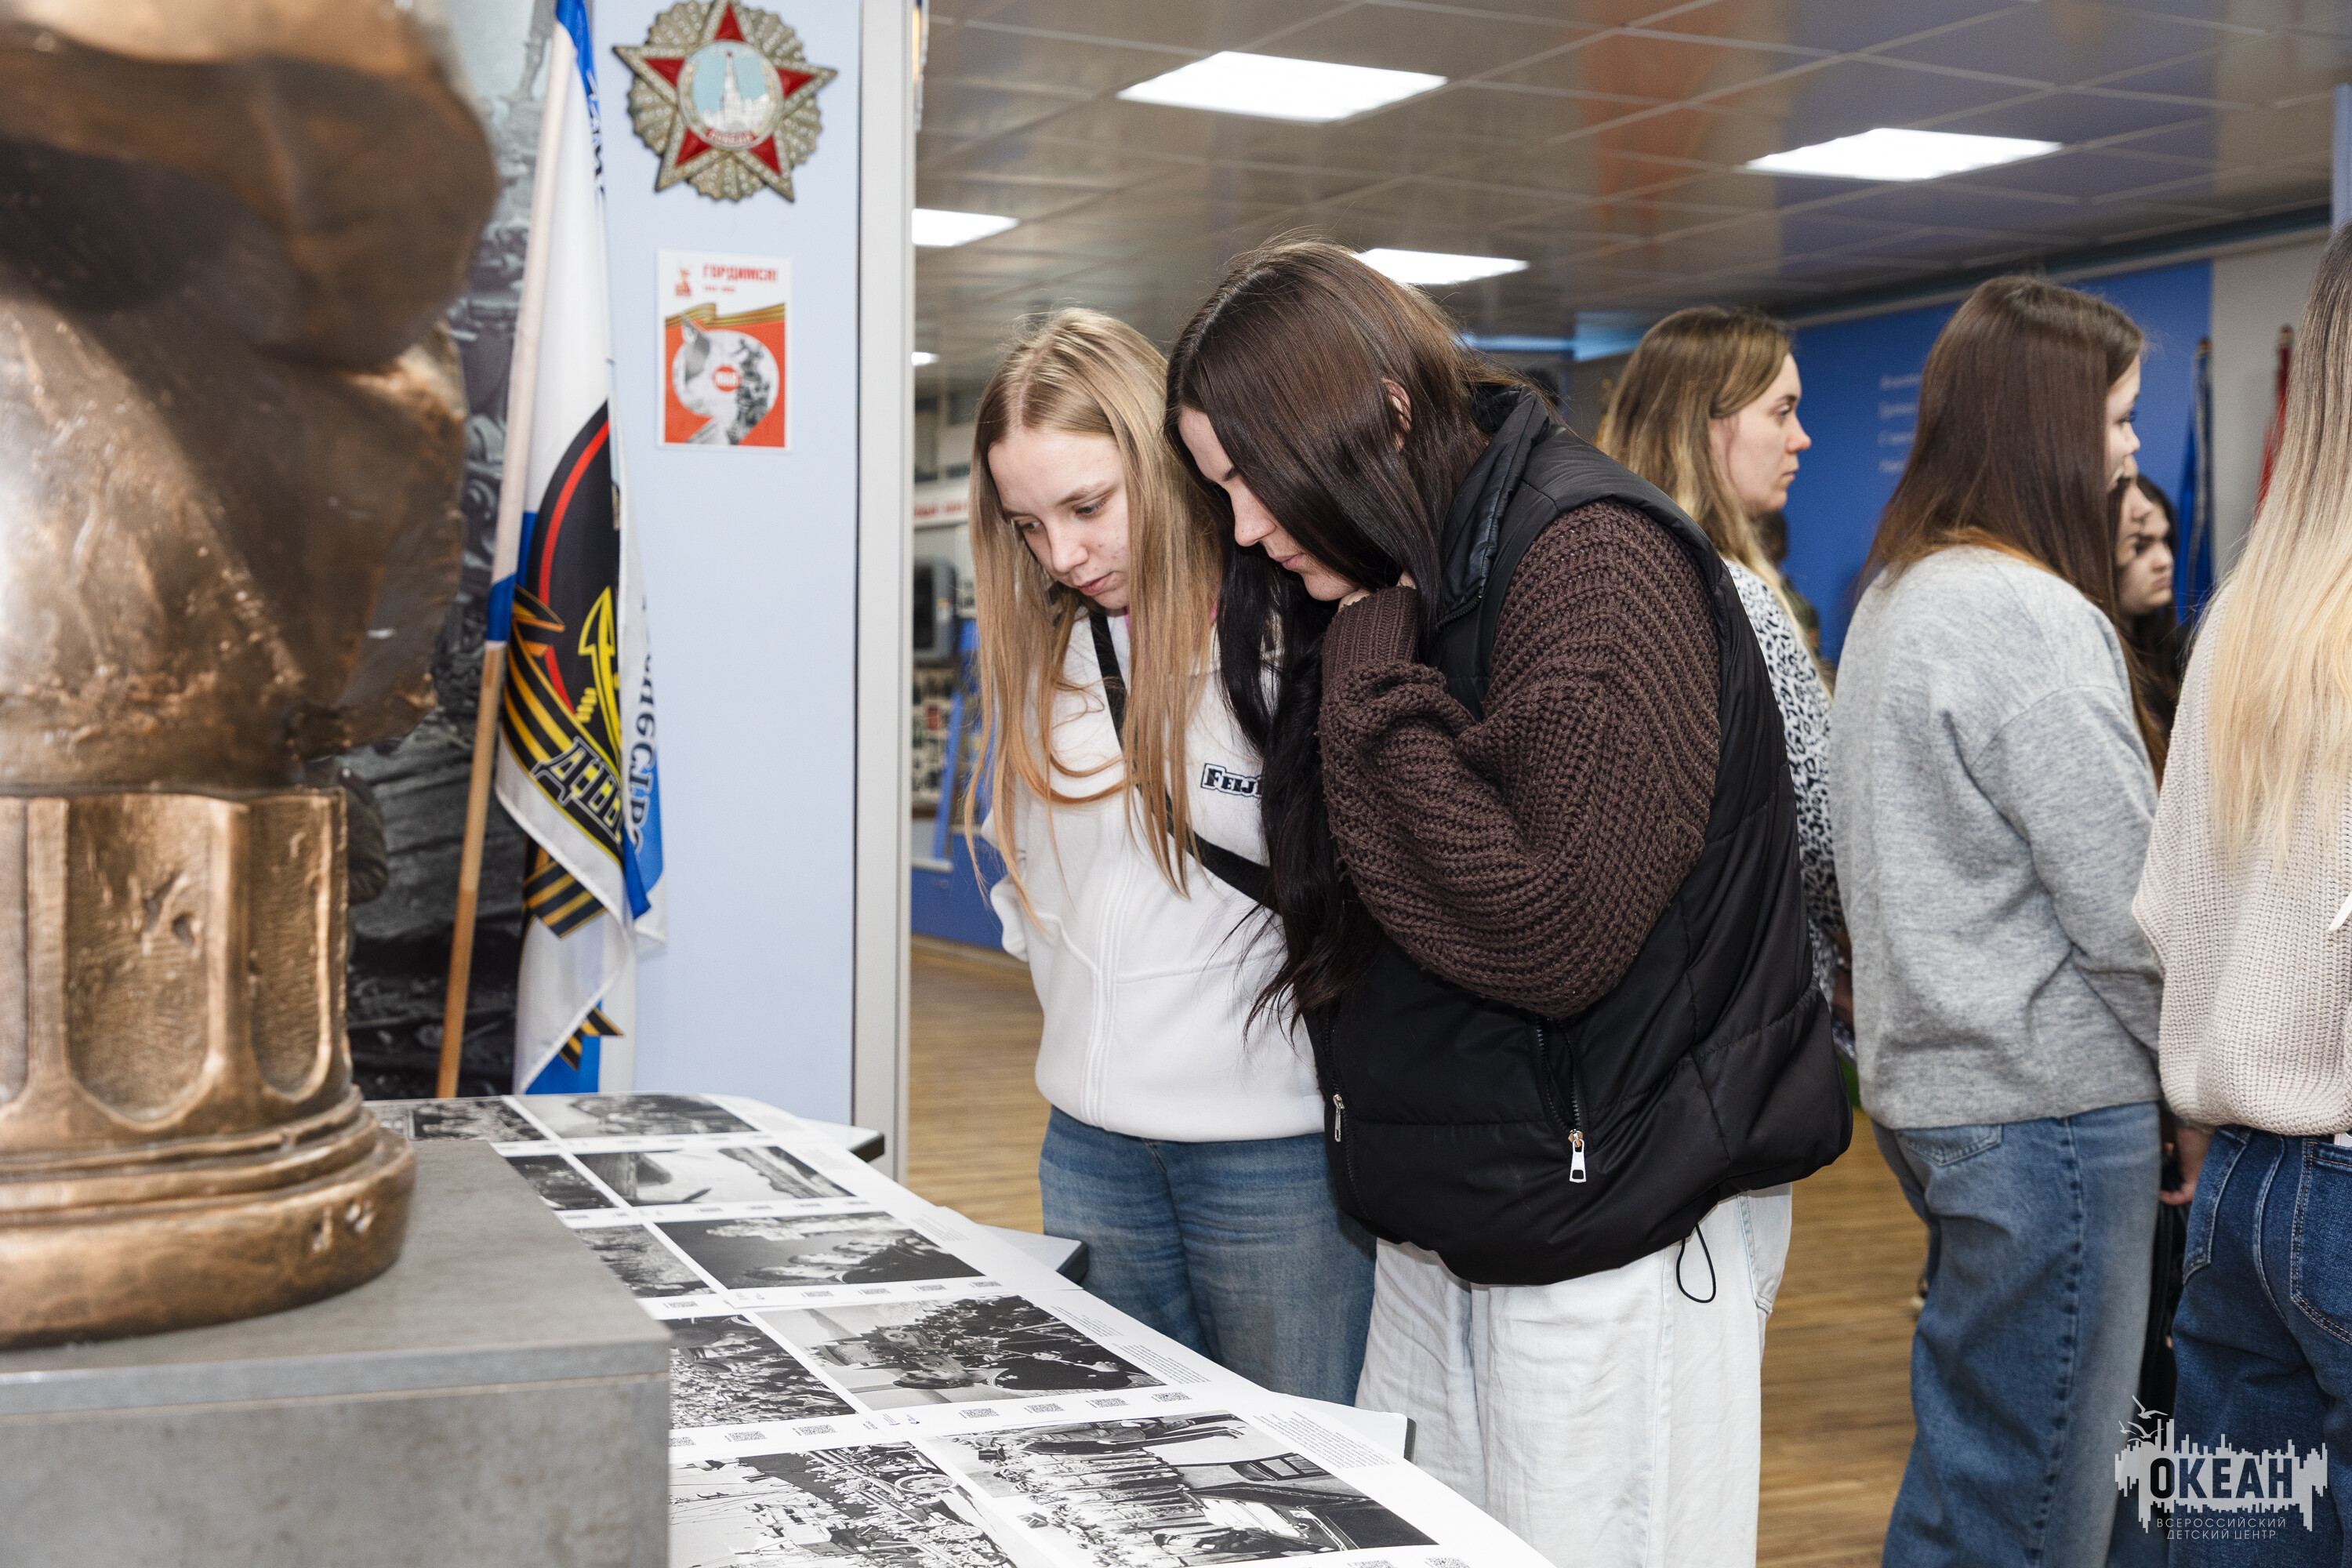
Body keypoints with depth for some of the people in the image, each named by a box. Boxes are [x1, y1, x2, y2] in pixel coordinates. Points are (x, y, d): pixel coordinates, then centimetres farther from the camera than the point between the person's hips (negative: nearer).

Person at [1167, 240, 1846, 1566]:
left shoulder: (1590, 563, -17)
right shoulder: (1395, 595, 11)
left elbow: (1548, 932, -26)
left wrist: (1371, 693, -20)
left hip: (1611, 1236, -8)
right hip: (1444, 1216, 9)